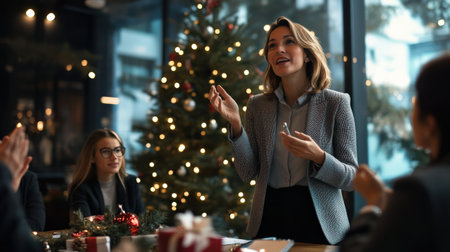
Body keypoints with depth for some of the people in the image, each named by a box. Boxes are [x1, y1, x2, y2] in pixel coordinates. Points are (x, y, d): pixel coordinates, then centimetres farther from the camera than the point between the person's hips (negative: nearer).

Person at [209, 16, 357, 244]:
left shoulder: (335, 103, -6)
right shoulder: (258, 105, 1)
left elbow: (352, 179, -5)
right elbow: (248, 173, -3)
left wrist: (318, 156, -24)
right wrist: (235, 123, -14)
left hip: (319, 223, -2)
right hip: (268, 219, 2)